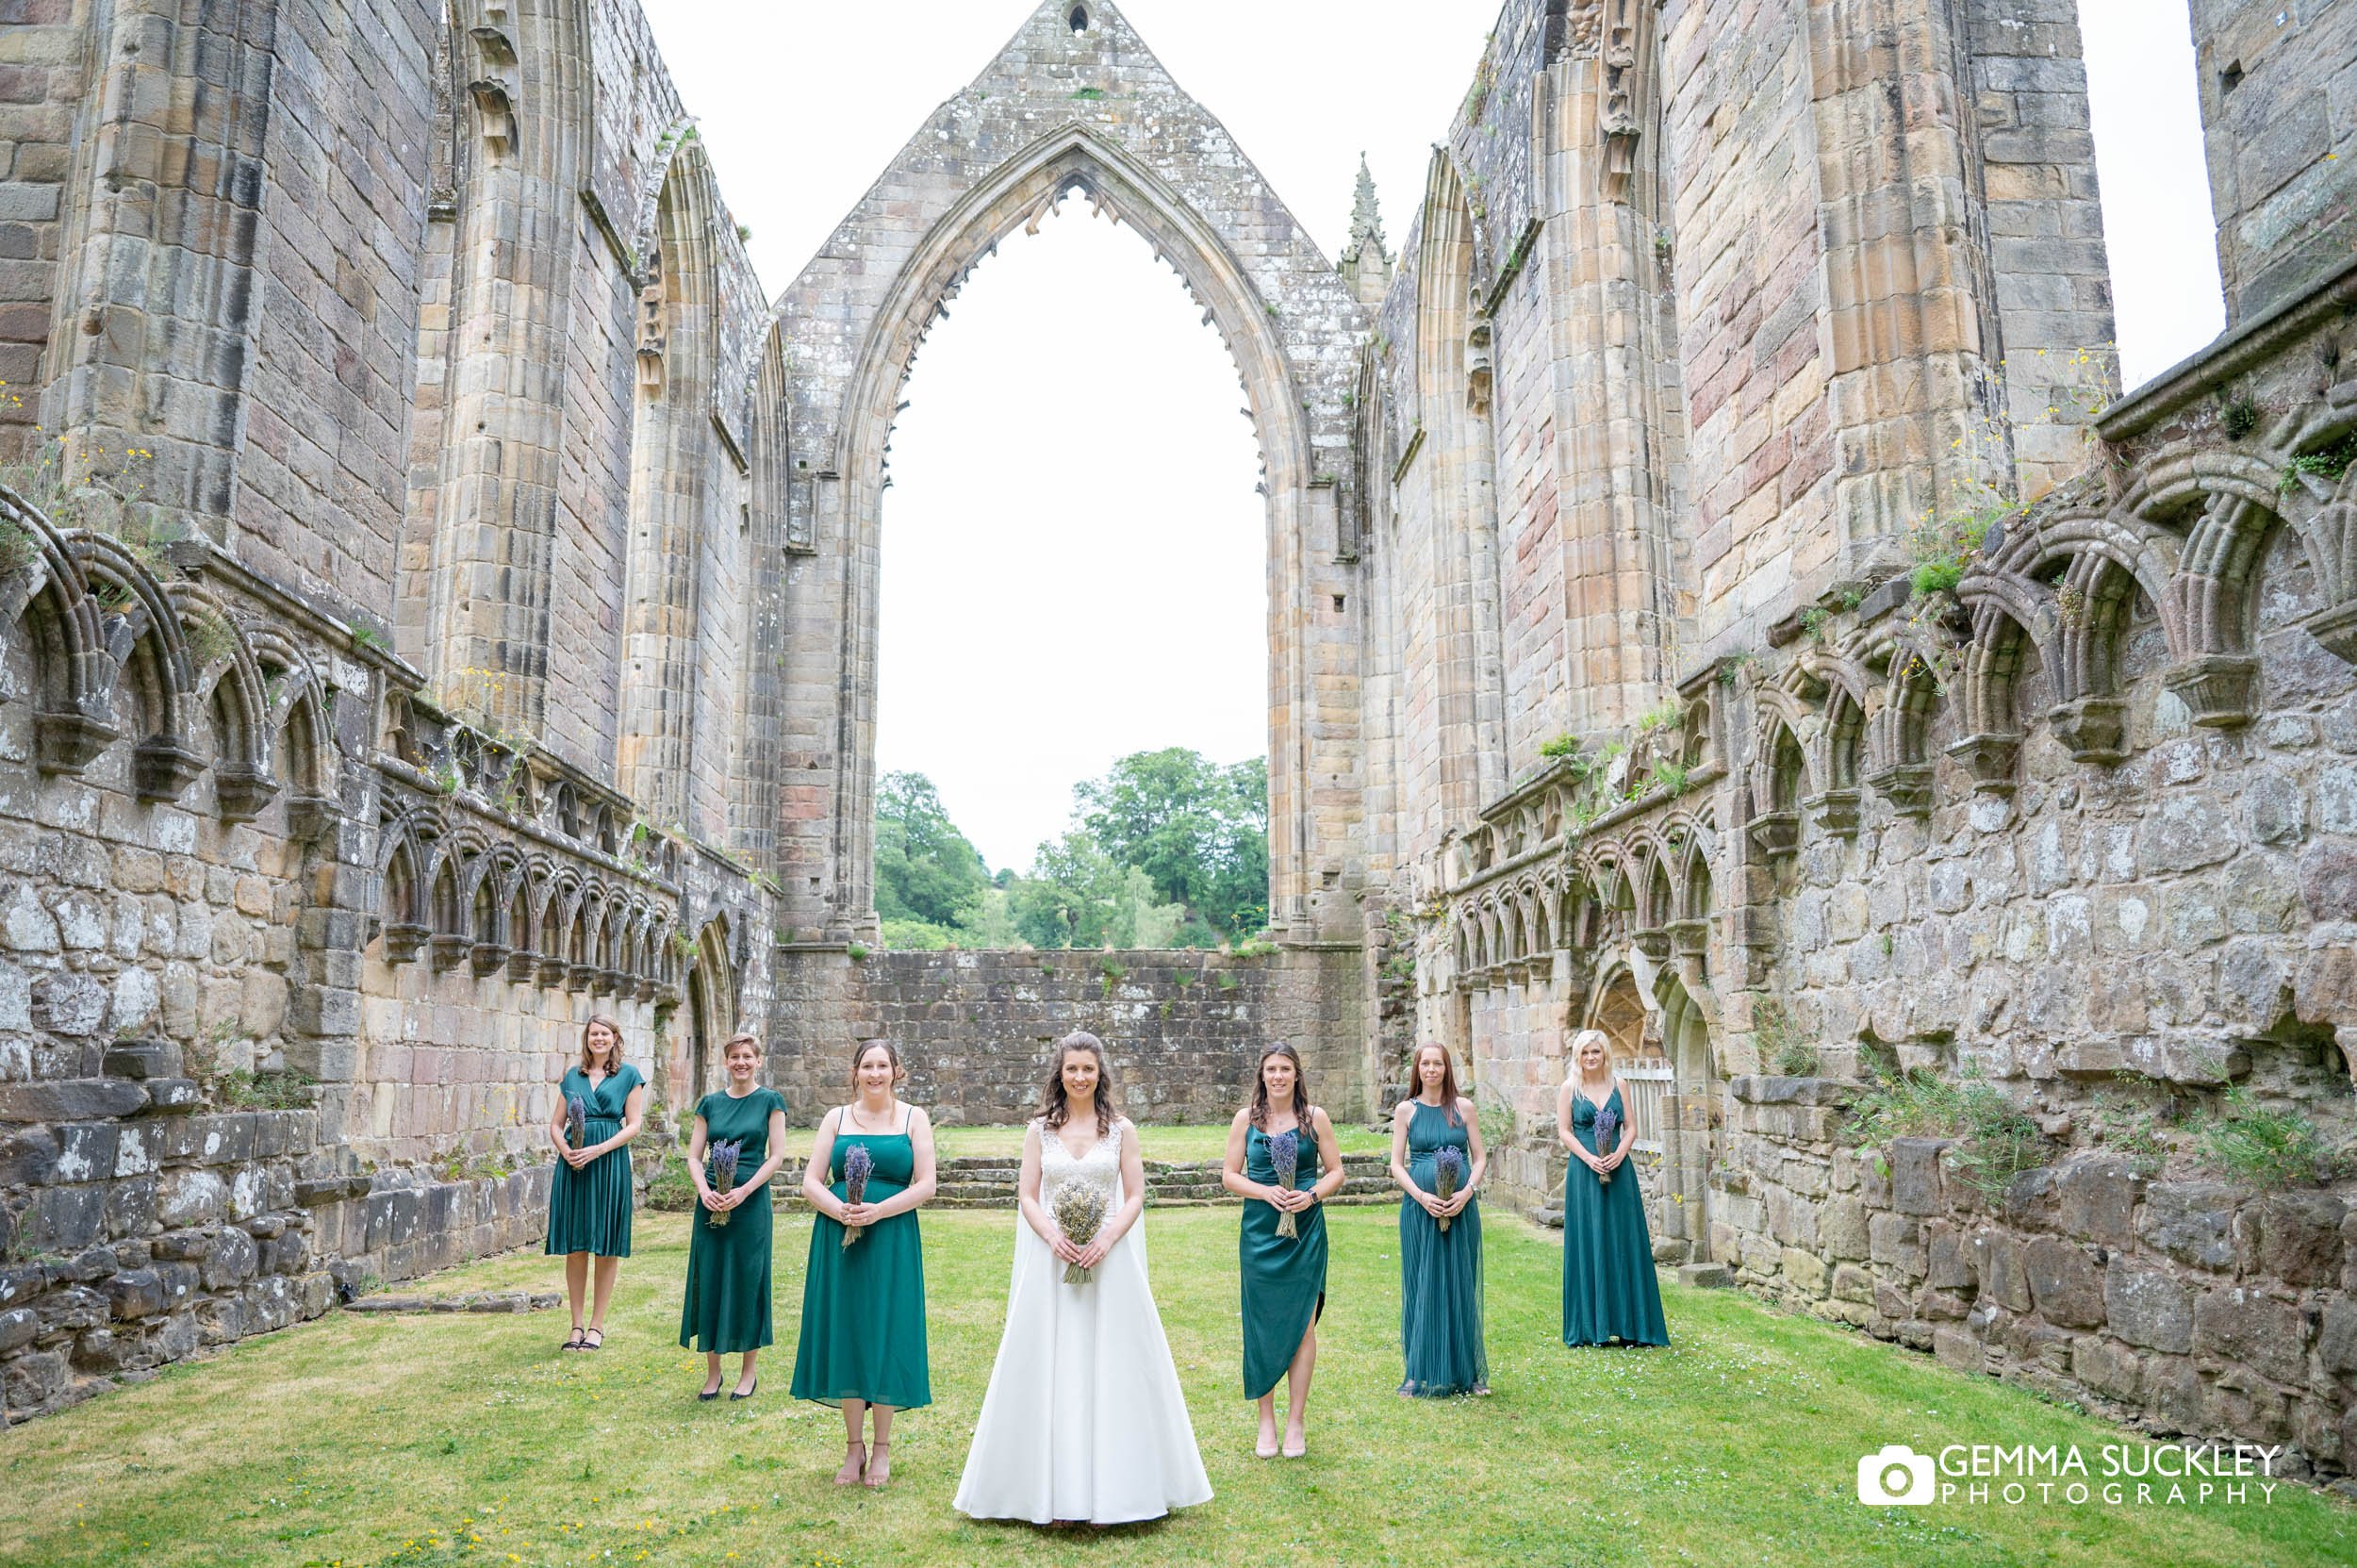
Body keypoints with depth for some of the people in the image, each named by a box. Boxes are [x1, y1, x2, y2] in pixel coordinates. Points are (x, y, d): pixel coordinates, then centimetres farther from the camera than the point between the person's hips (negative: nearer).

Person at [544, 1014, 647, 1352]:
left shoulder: (628, 1075, 4)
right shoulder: (572, 1075, 14)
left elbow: (634, 1124, -2)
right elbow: (555, 1123, 13)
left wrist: (597, 1150, -14)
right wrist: (565, 1149, -8)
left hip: (609, 1162, -3)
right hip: (572, 1162, 3)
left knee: (606, 1246, 1)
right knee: (574, 1246, 4)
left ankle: (597, 1325, 9)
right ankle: (576, 1325, 13)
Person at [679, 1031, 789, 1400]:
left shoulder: (770, 1101, 0)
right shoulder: (710, 1102, 9)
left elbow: (776, 1155, -5)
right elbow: (694, 1156, 7)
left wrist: (743, 1191, -14)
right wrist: (704, 1190, -11)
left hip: (751, 1201, -3)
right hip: (711, 1203, 3)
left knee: (747, 1282, 2)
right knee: (708, 1282, 5)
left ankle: (749, 1372, 15)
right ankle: (712, 1372, 18)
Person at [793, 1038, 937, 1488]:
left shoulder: (913, 1118, 4)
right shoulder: (837, 1118, 8)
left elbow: (925, 1185, -3)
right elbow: (810, 1183, 4)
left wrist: (878, 1210, -16)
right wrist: (840, 1210, -15)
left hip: (892, 1240, -2)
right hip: (838, 1239, 2)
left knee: (885, 1336, 2)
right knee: (845, 1336, 4)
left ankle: (881, 1449, 15)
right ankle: (854, 1446, 18)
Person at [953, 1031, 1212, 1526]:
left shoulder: (1121, 1130, 4)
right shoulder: (1040, 1130, 6)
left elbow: (1135, 1197, 1)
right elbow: (1028, 1198, 3)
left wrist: (1106, 1240, -14)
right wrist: (1054, 1238, -14)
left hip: (1109, 1259, 0)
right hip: (1051, 1261, 1)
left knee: (1110, 1366, 2)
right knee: (1050, 1367, 2)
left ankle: (1110, 1484, 13)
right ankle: (1054, 1489, 10)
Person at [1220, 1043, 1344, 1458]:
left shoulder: (1315, 1117, 3)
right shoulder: (1246, 1119, 4)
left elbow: (1335, 1171, 7)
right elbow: (1229, 1175, 5)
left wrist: (1312, 1194, -12)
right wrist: (1265, 1192, -12)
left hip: (1305, 1230, 0)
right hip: (1259, 1231, 0)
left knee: (1302, 1324, 0)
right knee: (1262, 1325, 2)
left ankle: (1296, 1422, 11)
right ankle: (1266, 1421, 14)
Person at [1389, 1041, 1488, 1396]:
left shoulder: (1463, 1107, 5)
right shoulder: (1406, 1110, 3)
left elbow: (1480, 1157, 6)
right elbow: (1397, 1164, 2)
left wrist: (1467, 1191, -11)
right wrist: (1422, 1196, -13)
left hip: (1461, 1208, 1)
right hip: (1419, 1209, 0)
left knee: (1460, 1287, 5)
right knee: (1422, 1288, 3)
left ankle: (1467, 1372, 16)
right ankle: (1422, 1374, 12)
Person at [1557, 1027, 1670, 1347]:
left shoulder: (1617, 1085, 8)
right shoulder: (1570, 1087, 2)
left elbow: (1631, 1127, 6)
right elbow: (1564, 1130, -2)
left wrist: (1619, 1153, -12)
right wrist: (1589, 1158, -15)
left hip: (1618, 1170, 2)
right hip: (1584, 1171, -2)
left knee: (1624, 1242, 3)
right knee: (1589, 1244, 1)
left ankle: (1628, 1323, 11)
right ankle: (1592, 1325, 8)